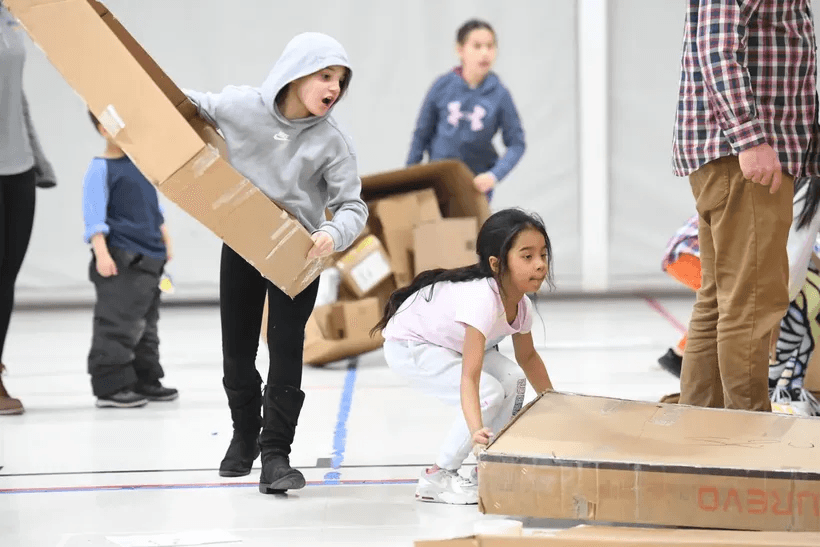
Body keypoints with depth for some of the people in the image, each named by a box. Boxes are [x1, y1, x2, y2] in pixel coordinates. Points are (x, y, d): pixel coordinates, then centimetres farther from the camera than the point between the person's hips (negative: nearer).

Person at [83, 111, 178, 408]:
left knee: (146, 325, 15)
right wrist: (101, 254, -24)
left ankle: (144, 381, 23)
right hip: (120, 261, -8)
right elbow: (94, 216, -16)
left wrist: (166, 241, 21)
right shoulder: (101, 169, -11)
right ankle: (110, 386, -7)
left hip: (149, 260, 8)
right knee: (119, 325, -10)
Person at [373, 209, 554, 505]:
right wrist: (476, 430, -56)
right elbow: (469, 378, -43)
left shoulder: (521, 305, -11)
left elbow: (528, 357, 12)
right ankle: (437, 477, -8)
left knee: (513, 380, -9)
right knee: (489, 393, -22)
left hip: (448, 344, 9)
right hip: (408, 346, -9)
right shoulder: (482, 300, -38)